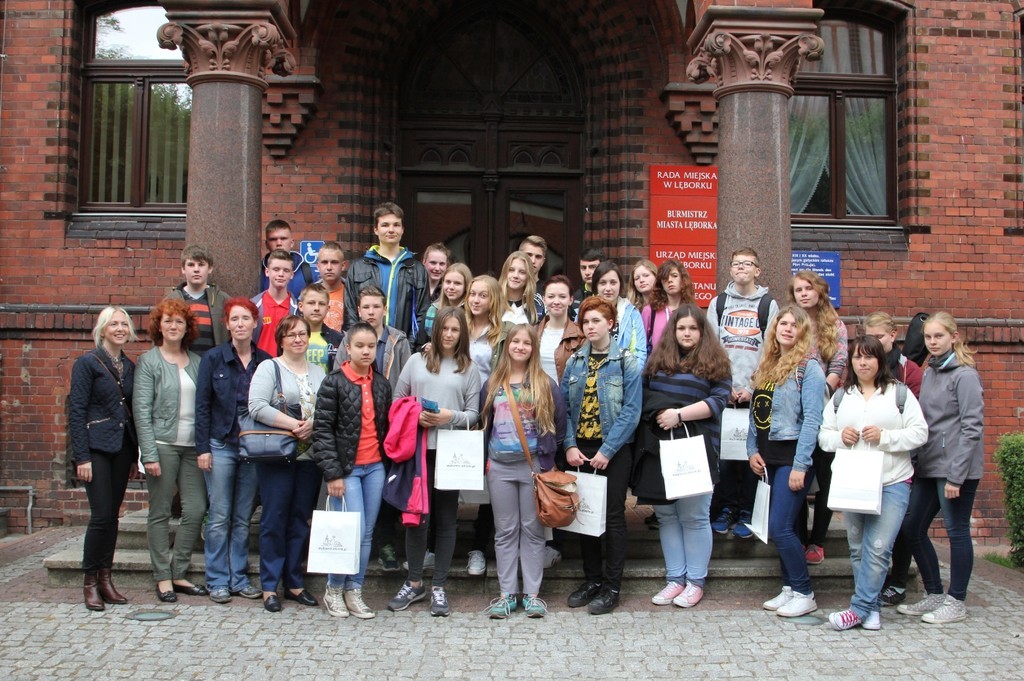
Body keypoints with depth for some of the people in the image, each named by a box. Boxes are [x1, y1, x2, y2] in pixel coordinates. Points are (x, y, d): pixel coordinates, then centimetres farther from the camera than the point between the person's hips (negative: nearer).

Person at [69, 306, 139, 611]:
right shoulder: (87, 363, -4)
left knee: (112, 515, 8)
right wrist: (82, 457, -14)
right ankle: (90, 581, 4)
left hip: (122, 448, 6)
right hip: (97, 448, -5)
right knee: (101, 515, -9)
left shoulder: (129, 367, 13)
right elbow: (76, 411, -8)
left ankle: (105, 578, 15)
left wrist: (137, 453, 11)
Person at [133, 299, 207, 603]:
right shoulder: (149, 361, 1)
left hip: (193, 445, 4)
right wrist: (149, 453, -12)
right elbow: (142, 409, -5)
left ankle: (179, 573, 15)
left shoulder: (197, 362, 11)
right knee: (160, 513, 4)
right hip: (163, 444, -4)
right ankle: (163, 577, 14)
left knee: (196, 510, 1)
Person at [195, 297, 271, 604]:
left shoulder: (266, 361, 4)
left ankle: (239, 578, 18)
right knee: (220, 517, 2)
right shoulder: (213, 358, -1)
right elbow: (202, 405, -1)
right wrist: (202, 448, -6)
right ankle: (218, 581, 12)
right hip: (221, 445, -2)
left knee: (244, 518, 8)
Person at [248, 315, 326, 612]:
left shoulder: (318, 372, 14)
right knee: (275, 519, 0)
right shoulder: (269, 368, -1)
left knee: (301, 520, 10)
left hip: (309, 457, 5)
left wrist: (313, 425, -13)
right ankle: (269, 586, 10)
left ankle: (294, 583, 20)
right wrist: (293, 425, -17)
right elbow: (257, 406, -15)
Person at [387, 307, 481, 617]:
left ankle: (439, 587, 15)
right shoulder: (417, 361, 8)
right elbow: (397, 400, 9)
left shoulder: (469, 369, 7)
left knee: (446, 519, 6)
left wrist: (452, 416, -14)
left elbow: (474, 413, 4)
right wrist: (415, 417, -9)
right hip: (418, 449, 0)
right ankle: (414, 583, 18)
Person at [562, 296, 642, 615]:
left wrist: (606, 451, -17)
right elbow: (565, 406, 4)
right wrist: (570, 445, -9)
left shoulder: (627, 362, -6)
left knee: (613, 516, 2)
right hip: (580, 450, 4)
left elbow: (630, 411, -12)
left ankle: (612, 586, 12)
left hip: (613, 451, -4)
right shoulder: (574, 362, 7)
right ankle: (592, 579, 24)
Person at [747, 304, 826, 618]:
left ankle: (804, 594, 5)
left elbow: (812, 419, -14)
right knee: (781, 527, 10)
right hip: (768, 456, 7)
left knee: (780, 527, -9)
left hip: (792, 455, -7)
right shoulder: (766, 366, 13)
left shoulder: (809, 368, -8)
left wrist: (800, 465, -18)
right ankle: (789, 588, 21)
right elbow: (755, 412, 15)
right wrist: (752, 450, 3)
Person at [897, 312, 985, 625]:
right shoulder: (928, 373, 13)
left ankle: (956, 602, 15)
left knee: (956, 531, 2)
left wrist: (956, 475, -18)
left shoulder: (965, 375, -10)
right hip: (928, 467, 8)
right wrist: (914, 463, 8)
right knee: (911, 528, 8)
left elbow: (972, 427, -15)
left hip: (956, 468, -8)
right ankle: (934, 595, 22)